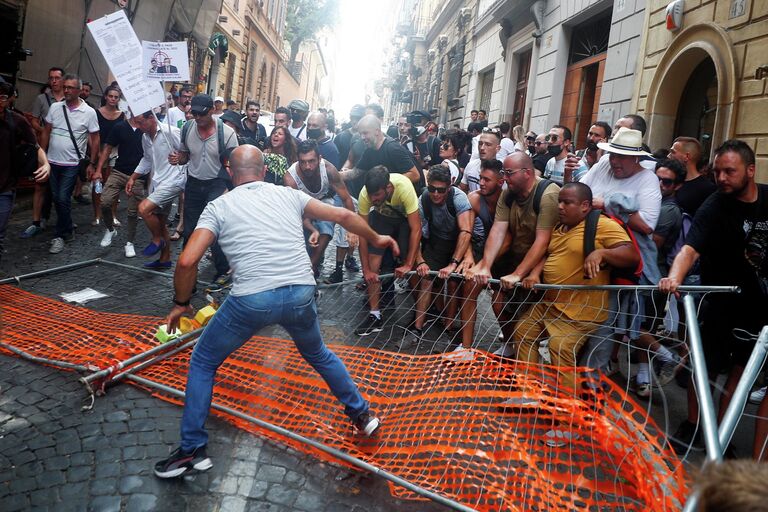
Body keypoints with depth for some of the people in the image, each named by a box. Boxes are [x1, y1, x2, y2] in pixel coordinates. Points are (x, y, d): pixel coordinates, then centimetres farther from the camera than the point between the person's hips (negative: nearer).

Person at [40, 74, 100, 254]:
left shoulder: (89, 112, -7)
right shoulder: (55, 107, 2)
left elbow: (94, 139, -2)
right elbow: (46, 133, 9)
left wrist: (92, 163, -4)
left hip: (71, 164, -4)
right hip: (52, 162, 4)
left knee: (62, 199, -8)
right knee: (57, 198, 11)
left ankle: (60, 236, 5)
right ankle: (68, 231, 27)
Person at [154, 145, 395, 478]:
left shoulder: (219, 206, 9)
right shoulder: (288, 194, 15)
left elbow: (187, 261, -2)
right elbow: (343, 216, 15)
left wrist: (181, 303, 14)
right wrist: (376, 239, 31)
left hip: (251, 300, -3)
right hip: (301, 295, 3)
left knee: (202, 363, 23)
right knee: (318, 354, 34)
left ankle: (193, 450, 26)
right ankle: (362, 414, 44)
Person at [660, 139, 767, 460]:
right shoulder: (713, 207, -15)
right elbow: (691, 248, -30)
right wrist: (674, 278, -49)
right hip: (724, 302, -3)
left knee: (740, 368, 11)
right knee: (705, 367, 2)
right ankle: (692, 427, 22)